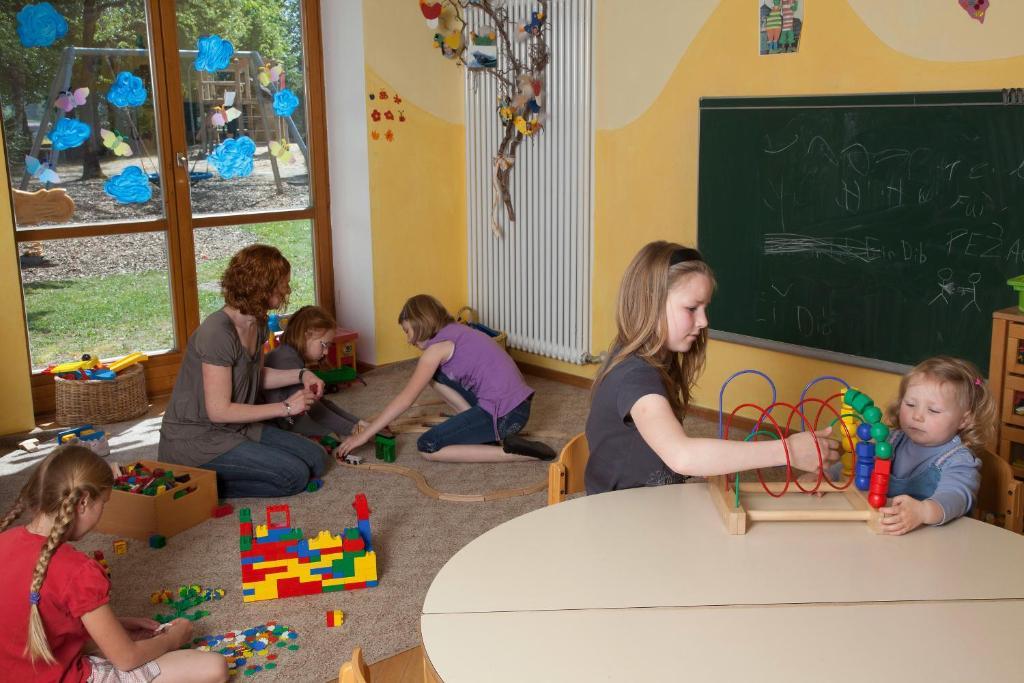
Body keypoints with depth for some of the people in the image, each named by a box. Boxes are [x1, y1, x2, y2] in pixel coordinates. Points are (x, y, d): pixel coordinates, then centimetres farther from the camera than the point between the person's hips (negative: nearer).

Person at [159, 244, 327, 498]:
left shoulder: (257, 323, 2)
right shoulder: (218, 332, -25)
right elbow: (219, 410, -24)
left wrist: (300, 375, 3)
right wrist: (285, 407, -18)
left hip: (236, 428, 9)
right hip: (196, 439, -9)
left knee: (315, 460, 1)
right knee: (294, 475, -17)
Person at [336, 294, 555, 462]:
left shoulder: (439, 345, -8)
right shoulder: (456, 332, 18)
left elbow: (406, 399, -10)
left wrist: (364, 435, -4)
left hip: (505, 415, -9)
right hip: (516, 404, 9)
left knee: (428, 447, -7)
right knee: (435, 375, 16)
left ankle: (513, 452, -11)